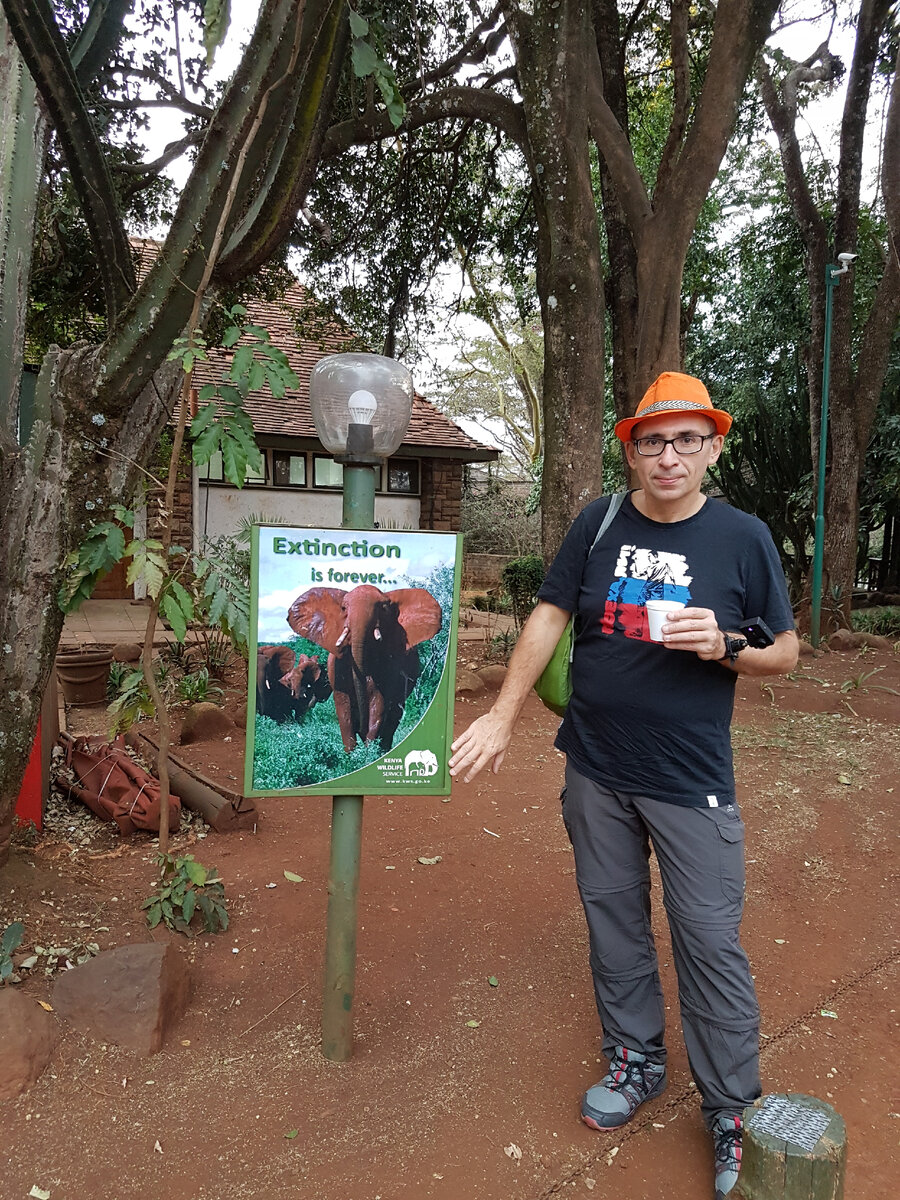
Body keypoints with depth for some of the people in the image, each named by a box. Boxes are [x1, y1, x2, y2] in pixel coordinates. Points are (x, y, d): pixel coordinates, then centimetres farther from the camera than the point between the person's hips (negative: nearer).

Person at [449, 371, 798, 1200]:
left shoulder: (743, 538, -4)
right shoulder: (600, 523, 0)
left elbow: (785, 654, 2)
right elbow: (549, 617, 2)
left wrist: (724, 646, -19)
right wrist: (504, 714, -5)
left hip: (691, 782, -2)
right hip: (595, 773, 3)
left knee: (711, 944, 3)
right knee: (614, 924, 16)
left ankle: (734, 1117, 24)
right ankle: (636, 1062, 39)